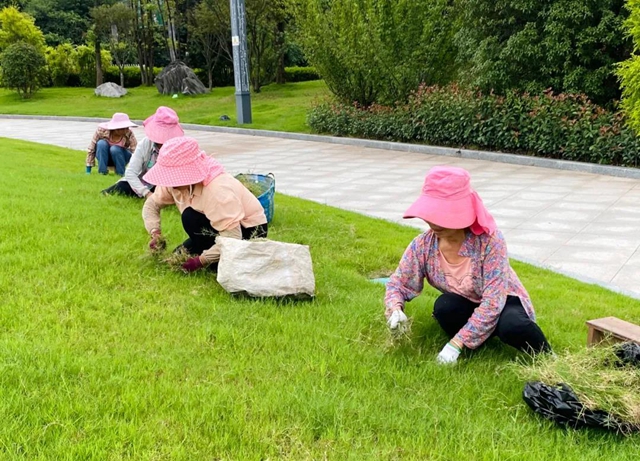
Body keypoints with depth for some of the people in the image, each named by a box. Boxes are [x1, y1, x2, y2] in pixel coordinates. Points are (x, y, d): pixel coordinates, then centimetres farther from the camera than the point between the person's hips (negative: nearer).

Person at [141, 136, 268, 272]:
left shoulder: (218, 190, -35)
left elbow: (232, 239, -37)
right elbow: (151, 204, 0)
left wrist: (200, 261, -36)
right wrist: (155, 234, -17)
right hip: (222, 226, 8)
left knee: (191, 218, -26)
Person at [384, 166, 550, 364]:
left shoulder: (489, 240, -30)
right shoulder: (423, 245, -16)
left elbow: (493, 301, -32)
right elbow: (397, 283, -5)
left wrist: (455, 344, -36)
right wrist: (395, 309, -29)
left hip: (502, 303, -3)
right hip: (468, 308, 3)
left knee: (511, 326, -37)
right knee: (444, 306, -31)